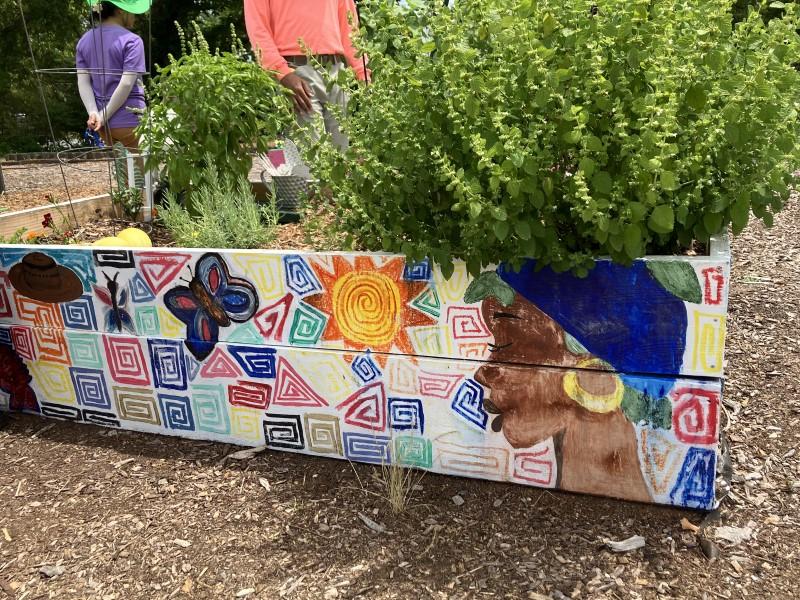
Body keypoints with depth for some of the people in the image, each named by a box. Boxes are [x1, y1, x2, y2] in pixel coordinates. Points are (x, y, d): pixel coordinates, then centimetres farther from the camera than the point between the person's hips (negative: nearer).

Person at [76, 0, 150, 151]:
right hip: (129, 121, -7)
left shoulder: (84, 41, 11)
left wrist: (94, 113, -7)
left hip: (102, 124, 7)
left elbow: (83, 82, 2)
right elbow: (126, 84, -18)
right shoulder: (131, 40, -10)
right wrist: (104, 117, -13)